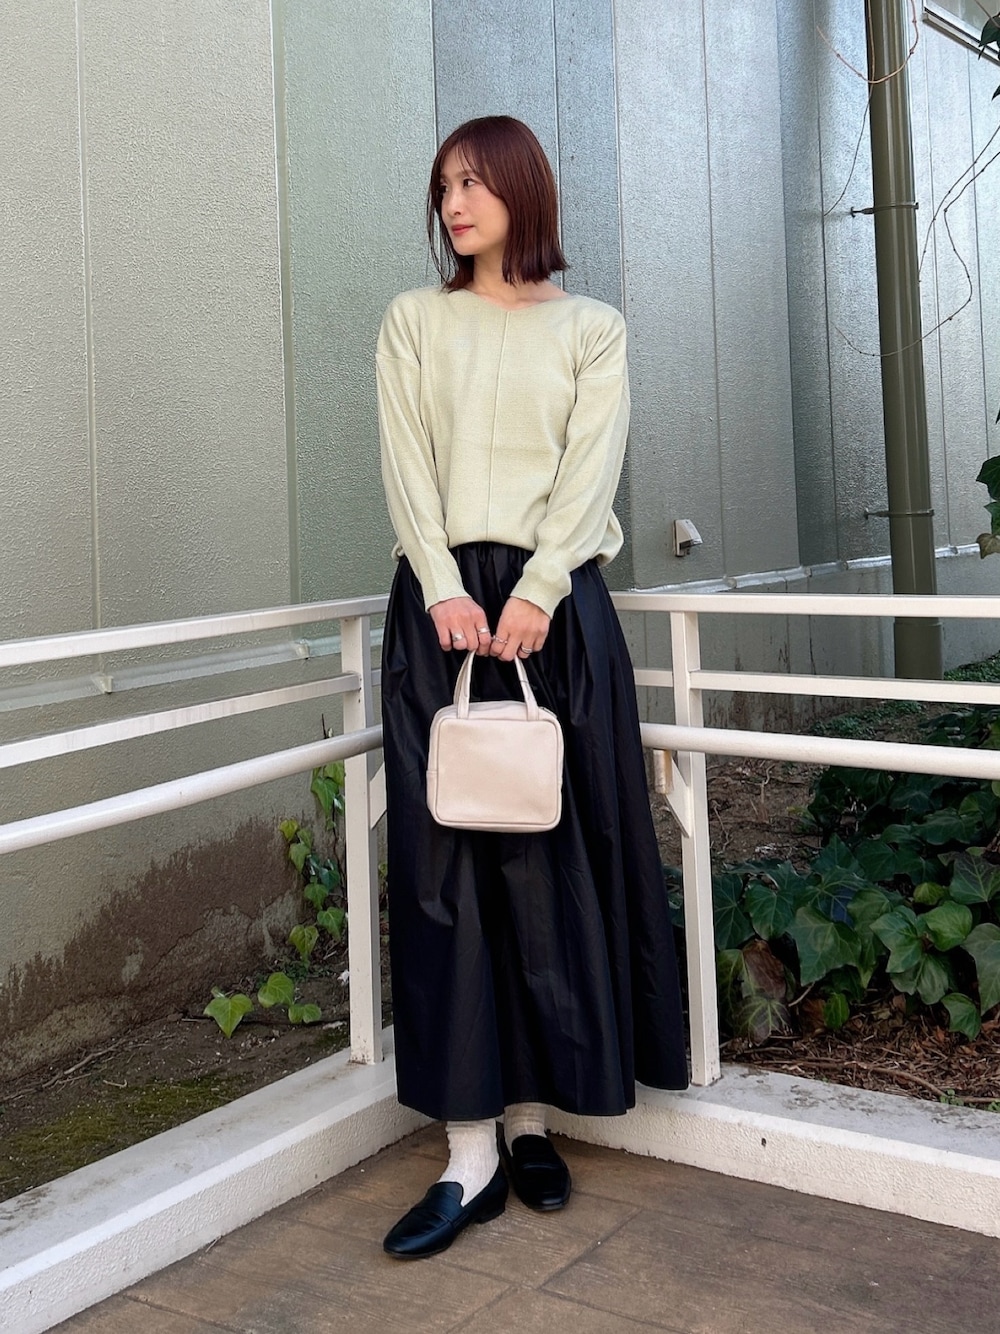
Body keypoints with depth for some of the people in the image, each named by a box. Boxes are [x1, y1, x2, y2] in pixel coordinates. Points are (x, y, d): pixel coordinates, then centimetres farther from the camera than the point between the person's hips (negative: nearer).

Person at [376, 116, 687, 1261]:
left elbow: (589, 470, -1)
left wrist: (535, 595, -15)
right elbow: (407, 463, 3)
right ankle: (472, 1150, -3)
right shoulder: (414, 320, 14)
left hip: (559, 601, 0)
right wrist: (447, 593, -12)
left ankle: (530, 1114, 12)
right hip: (443, 600, 1)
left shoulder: (591, 329, 12)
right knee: (446, 857, -5)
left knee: (553, 852, -1)